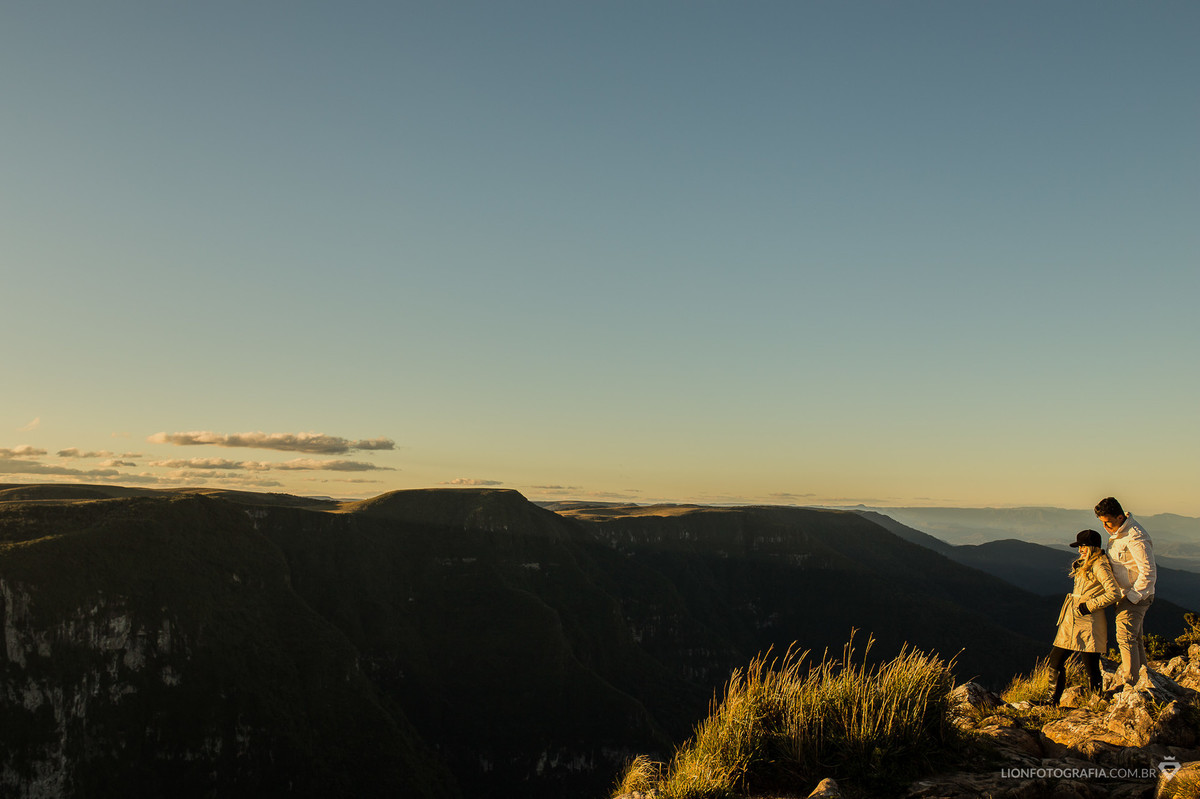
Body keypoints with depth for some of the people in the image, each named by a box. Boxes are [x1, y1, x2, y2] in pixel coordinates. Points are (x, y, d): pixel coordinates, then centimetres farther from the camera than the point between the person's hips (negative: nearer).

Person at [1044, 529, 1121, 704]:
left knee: (1091, 667, -3)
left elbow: (1114, 593, -20)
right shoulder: (1084, 565, 18)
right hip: (1072, 623, 9)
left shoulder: (1099, 566, -11)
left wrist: (1089, 606, -17)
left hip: (1088, 624, -9)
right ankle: (1053, 701, 16)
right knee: (1055, 660, 8)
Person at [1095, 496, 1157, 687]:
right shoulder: (1117, 533, 9)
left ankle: (1130, 683, -8)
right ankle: (1141, 679, 26)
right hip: (1125, 594, 10)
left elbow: (1148, 572, -23)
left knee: (1126, 637, -11)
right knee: (1134, 639, 16)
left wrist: (1133, 597, -21)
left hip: (1136, 595, -10)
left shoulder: (1135, 537, -22)